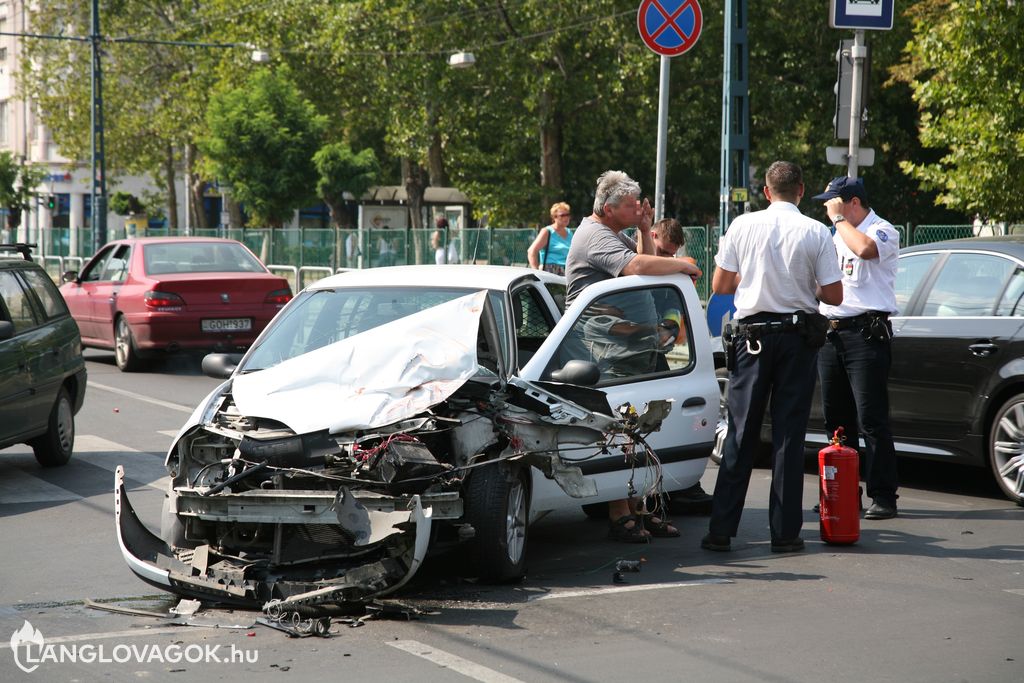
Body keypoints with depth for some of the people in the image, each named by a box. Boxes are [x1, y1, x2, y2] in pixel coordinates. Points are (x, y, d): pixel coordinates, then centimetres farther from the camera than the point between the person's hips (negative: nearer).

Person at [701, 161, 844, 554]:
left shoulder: (743, 226, -1)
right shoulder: (816, 232, -3)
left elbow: (720, 286, 3)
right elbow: (834, 296, -2)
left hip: (752, 335, 1)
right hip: (799, 337, -1)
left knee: (741, 434, 4)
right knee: (789, 436, 4)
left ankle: (721, 530, 2)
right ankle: (785, 532, 4)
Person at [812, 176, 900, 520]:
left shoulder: (882, 230, -5)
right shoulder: (836, 235, 20)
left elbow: (864, 248, -29)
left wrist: (839, 218, -15)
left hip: (865, 333, -8)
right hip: (830, 333, 8)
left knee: (871, 420, -9)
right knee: (836, 419, 10)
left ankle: (883, 497, -5)